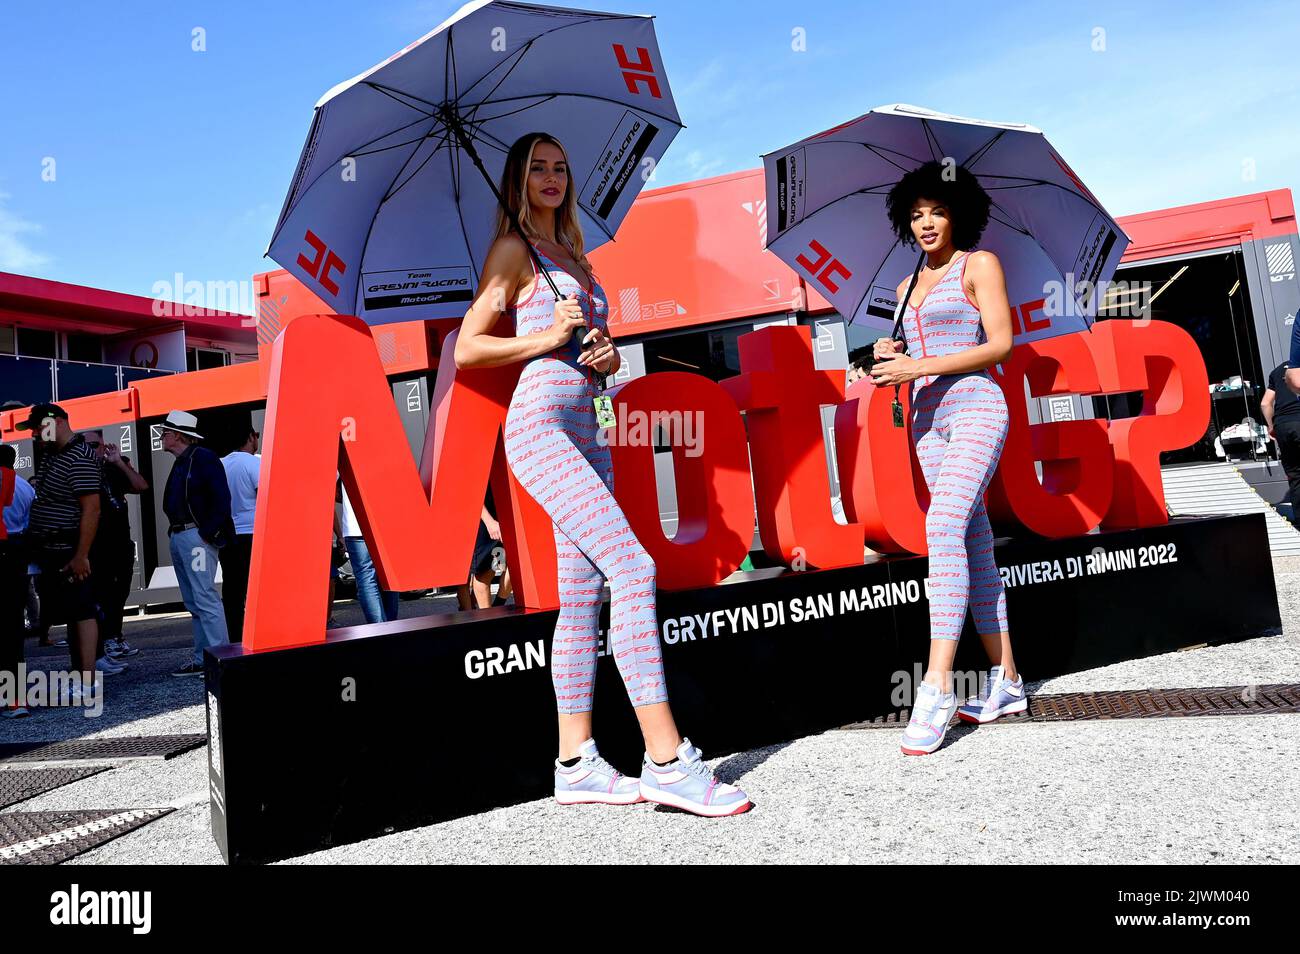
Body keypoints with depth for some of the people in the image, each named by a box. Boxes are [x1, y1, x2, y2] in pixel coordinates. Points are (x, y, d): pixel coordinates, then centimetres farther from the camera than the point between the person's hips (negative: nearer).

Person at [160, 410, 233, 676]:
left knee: (205, 598, -12)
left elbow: (221, 498, -16)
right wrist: (174, 532, 11)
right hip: (178, 537, 10)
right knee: (193, 602, 9)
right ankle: (203, 659, 13)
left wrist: (207, 533, -17)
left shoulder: (203, 458, -8)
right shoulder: (180, 464, 20)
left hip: (196, 536, -10)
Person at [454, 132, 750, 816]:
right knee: (632, 564, -20)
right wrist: (547, 337, -11)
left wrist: (607, 353, 3)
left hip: (585, 432, 8)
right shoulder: (513, 250, 4)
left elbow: (600, 352, 26)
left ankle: (575, 764, 8)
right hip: (541, 423, -8)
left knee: (582, 594, 3)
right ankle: (667, 761, -18)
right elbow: (466, 350, -2)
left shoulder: (575, 259, 25)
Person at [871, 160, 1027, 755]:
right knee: (973, 547, 5)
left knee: (943, 527, -25)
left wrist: (921, 366, -14)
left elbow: (1000, 343, -7)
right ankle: (1006, 682, 11)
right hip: (927, 418, 7)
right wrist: (890, 358, 1)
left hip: (975, 406, -6)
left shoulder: (979, 264, 4)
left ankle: (937, 686, -26)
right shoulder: (908, 288, 21)